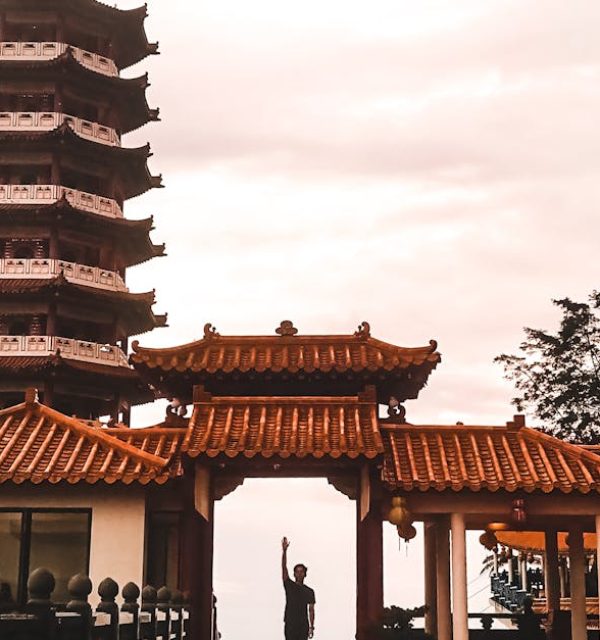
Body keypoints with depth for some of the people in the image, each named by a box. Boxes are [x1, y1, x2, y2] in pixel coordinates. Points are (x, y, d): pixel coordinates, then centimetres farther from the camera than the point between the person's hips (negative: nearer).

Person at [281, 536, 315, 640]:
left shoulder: (309, 591, 11)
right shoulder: (289, 585, 6)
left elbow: (311, 609, 7)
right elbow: (284, 567, -5)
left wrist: (311, 627, -2)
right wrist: (284, 550, -17)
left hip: (303, 625, 1)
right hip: (290, 624, -1)